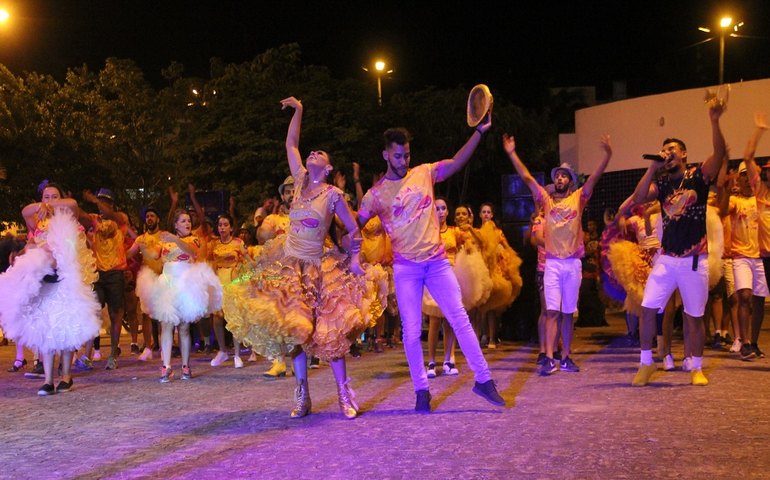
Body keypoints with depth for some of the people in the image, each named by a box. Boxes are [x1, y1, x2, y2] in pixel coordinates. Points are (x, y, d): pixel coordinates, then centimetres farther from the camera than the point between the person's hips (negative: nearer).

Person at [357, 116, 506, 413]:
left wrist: (480, 131, -14)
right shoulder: (376, 194, 1)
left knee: (460, 319, 0)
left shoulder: (424, 174, 4)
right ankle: (421, 390, 11)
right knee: (411, 331, 0)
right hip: (406, 267, -1)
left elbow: (458, 162, -3)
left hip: (437, 261, 1)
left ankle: (483, 379, 6)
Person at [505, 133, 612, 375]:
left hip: (573, 263, 0)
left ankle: (566, 358, 12)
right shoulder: (546, 199, 8)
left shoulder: (578, 198, 7)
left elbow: (595, 177, -4)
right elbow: (526, 177, 3)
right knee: (552, 311, -6)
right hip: (552, 262, 0)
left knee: (568, 312, 7)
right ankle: (549, 359, -9)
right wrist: (512, 154, -3)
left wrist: (607, 154, -17)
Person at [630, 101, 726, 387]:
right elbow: (638, 198, -8)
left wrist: (714, 121, -31)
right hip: (666, 258, 3)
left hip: (695, 259, -3)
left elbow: (720, 152, -18)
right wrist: (653, 167, -10)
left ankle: (697, 368, 19)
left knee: (694, 316, 6)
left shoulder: (699, 176, -1)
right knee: (648, 308, -4)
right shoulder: (661, 183, 8)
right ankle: (646, 363, 9)